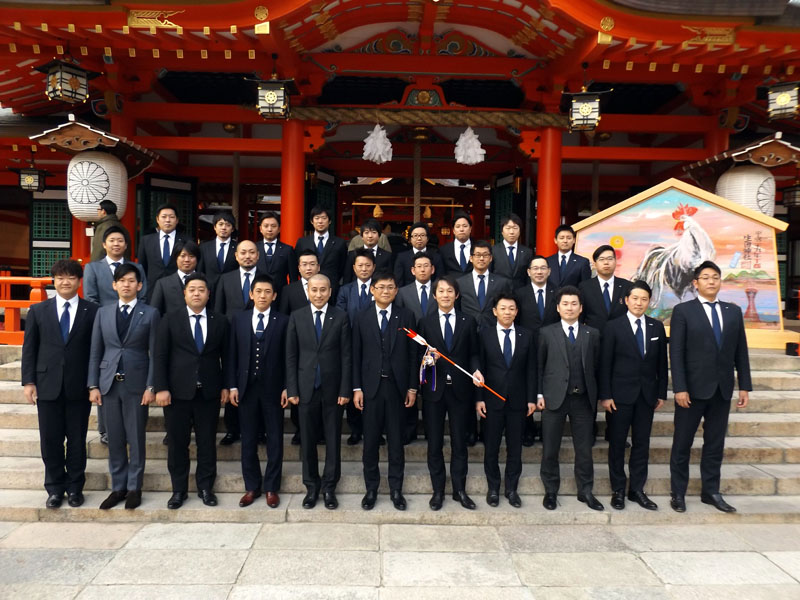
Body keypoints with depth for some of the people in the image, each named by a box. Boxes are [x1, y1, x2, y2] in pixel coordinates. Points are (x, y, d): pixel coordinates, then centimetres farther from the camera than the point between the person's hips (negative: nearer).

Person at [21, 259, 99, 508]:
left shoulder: (92, 311, 0)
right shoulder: (38, 311, 7)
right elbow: (29, 348, 6)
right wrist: (28, 381, -1)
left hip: (79, 387, -2)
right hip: (47, 385, 2)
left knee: (77, 440, 8)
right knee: (50, 440, 9)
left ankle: (75, 488, 22)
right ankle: (55, 488, 24)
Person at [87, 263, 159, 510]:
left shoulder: (150, 314, -1)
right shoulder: (103, 312, 8)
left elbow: (154, 353, -3)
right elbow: (95, 352, 8)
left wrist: (151, 386, -9)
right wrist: (93, 385, 2)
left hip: (136, 383, -3)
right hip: (109, 383, 3)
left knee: (136, 438, 5)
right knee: (115, 439, 10)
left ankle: (134, 488, 18)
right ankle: (118, 487, 22)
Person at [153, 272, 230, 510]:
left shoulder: (220, 321, 6)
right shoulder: (170, 320, 3)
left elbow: (226, 356, 7)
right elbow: (160, 356, -1)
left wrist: (225, 385, 3)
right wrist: (161, 388, -7)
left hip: (209, 392, 1)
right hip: (178, 391, -1)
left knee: (207, 442, 7)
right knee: (177, 443, 7)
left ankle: (205, 488, 21)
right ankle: (179, 490, 21)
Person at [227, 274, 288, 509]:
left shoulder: (283, 321, -1)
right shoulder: (239, 319, 5)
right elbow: (233, 354, 5)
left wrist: (287, 387, -6)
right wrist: (233, 386, 0)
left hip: (273, 389, -2)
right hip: (246, 388, 2)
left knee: (275, 440, 6)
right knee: (248, 441, 10)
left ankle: (271, 488, 18)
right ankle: (252, 487, 23)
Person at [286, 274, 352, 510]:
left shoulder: (340, 317, -2)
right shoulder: (297, 317, 2)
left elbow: (346, 355, -2)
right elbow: (291, 356, 2)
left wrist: (345, 389, -6)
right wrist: (292, 389, -2)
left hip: (332, 388, -1)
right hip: (306, 388, 1)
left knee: (333, 440, 7)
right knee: (308, 440, 9)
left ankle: (329, 488, 21)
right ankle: (311, 486, 24)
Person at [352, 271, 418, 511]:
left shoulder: (406, 316, 2)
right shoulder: (362, 318, 2)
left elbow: (412, 354, 2)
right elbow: (356, 355, 2)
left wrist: (412, 387, -1)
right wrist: (356, 388, -3)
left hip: (397, 386, 0)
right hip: (371, 386, 0)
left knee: (396, 441, 9)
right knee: (370, 441, 8)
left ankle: (396, 489, 22)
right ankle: (371, 488, 22)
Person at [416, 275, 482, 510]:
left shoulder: (468, 322, 5)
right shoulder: (425, 322, 4)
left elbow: (474, 353, 7)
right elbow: (419, 354, 3)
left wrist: (476, 370, -12)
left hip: (460, 388, 0)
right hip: (434, 388, 0)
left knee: (459, 442, 9)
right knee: (434, 442, 7)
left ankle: (459, 490, 22)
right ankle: (438, 491, 21)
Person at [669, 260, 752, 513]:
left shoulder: (733, 311, 9)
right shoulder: (683, 311, -4)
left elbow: (741, 351, 9)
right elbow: (676, 353, -8)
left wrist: (745, 385, 4)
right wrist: (679, 388, -14)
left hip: (722, 389, 4)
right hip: (693, 388, -4)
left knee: (715, 443, 12)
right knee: (682, 443, 5)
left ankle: (711, 492, 24)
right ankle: (678, 493, 16)